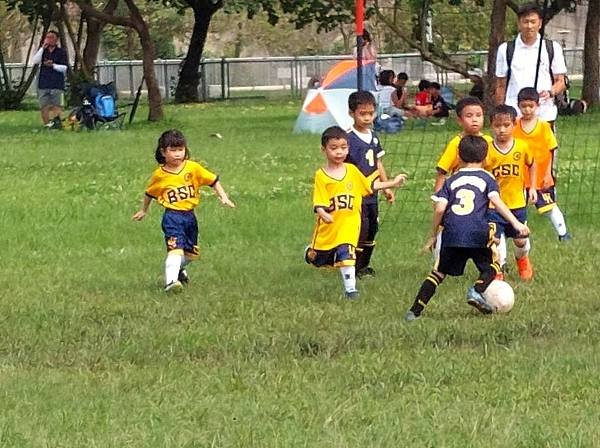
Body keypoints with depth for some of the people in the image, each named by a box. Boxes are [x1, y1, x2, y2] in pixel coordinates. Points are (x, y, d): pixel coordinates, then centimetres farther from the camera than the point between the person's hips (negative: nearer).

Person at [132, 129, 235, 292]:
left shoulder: (193, 168, -3)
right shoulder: (159, 174, -3)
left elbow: (213, 181, 4)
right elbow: (149, 193, 15)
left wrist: (223, 197, -5)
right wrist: (143, 210, 26)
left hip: (189, 216, 4)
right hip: (172, 216, -4)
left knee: (191, 253, 15)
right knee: (175, 248, -23)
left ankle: (178, 269, 44)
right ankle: (170, 281, -29)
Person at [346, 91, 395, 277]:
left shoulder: (373, 137, 11)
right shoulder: (349, 138, -13)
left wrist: (386, 187, 19)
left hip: (371, 193, 8)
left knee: (372, 228, 12)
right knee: (361, 228, -9)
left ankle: (364, 265, 23)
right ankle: (355, 267, 0)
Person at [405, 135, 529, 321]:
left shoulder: (452, 181, 16)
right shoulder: (486, 178, 10)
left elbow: (440, 208, 6)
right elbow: (496, 201, -5)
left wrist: (433, 235, 16)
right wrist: (516, 223, -10)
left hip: (452, 233, 2)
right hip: (477, 234, -2)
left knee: (439, 272, 13)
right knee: (490, 268, 17)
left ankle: (415, 311, 6)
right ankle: (477, 290, -13)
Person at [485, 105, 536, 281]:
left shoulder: (522, 147, -6)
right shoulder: (487, 150, -13)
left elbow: (531, 165, 13)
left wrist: (532, 187, 10)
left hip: (517, 204, 2)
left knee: (520, 240, 15)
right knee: (496, 239, -8)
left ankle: (523, 260, 47)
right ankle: (498, 271, 14)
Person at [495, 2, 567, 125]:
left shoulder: (553, 48, 7)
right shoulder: (506, 49, 8)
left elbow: (560, 82, 9)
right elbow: (501, 86, 11)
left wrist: (550, 92, -13)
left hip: (544, 115, 0)